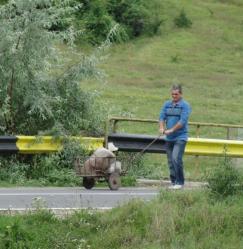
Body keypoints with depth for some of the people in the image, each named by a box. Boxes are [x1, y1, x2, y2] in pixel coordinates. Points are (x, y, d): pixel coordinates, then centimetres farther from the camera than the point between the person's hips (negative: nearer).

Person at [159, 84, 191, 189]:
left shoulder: (185, 105, -4)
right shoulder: (167, 104, 13)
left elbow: (182, 121, -14)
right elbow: (162, 117, 7)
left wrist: (171, 130, -18)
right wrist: (162, 127, -12)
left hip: (180, 137, -6)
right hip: (169, 138, 6)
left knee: (176, 158, -18)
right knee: (170, 161, 7)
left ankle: (180, 182, -11)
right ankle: (173, 182, 15)